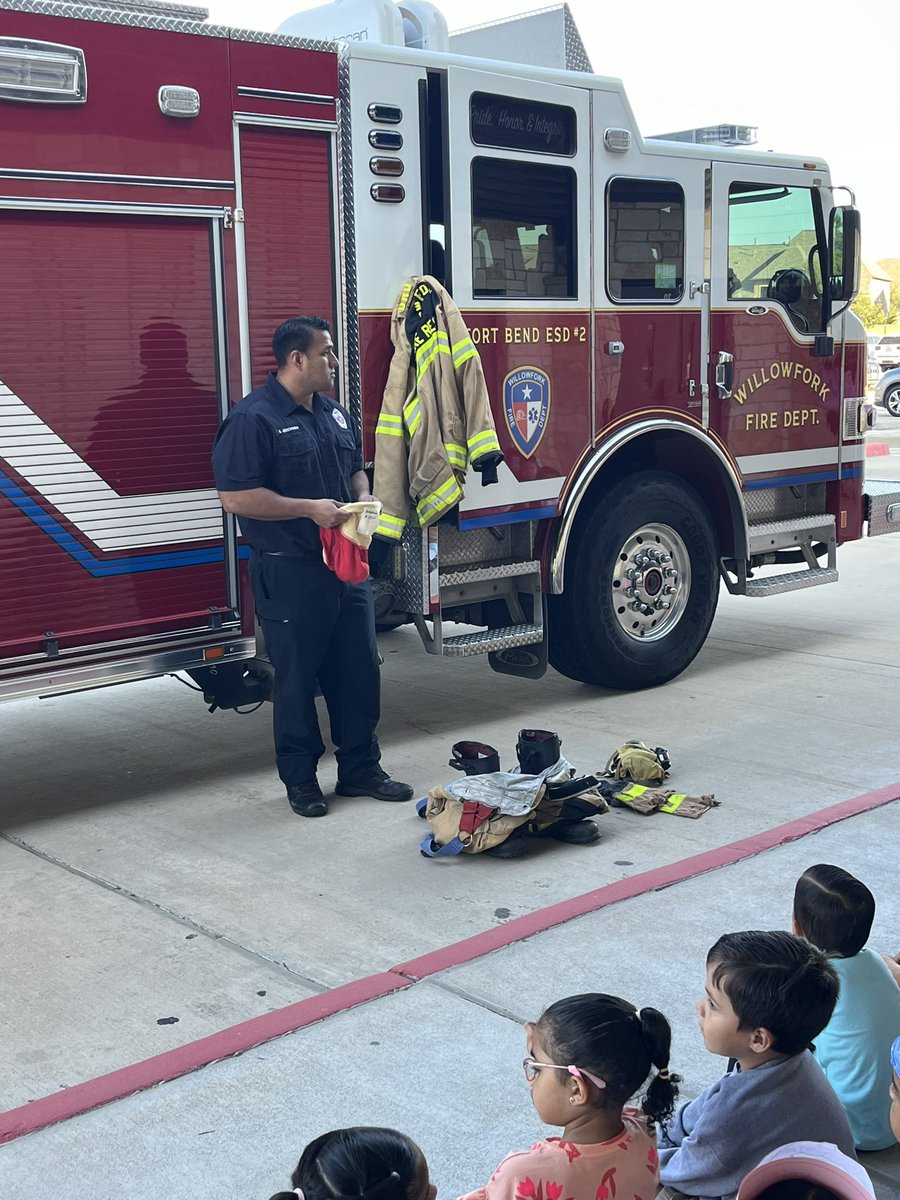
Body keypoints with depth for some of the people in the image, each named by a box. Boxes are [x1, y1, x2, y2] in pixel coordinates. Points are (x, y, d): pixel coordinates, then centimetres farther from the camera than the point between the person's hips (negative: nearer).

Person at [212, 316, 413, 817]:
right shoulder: (254, 418, -14)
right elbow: (236, 496, -19)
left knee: (360, 668, 12)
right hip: (290, 573, -8)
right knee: (297, 679, 4)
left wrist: (363, 496, 3)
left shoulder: (334, 412, 12)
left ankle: (361, 769, 25)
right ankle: (301, 780, 18)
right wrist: (310, 509, -21)